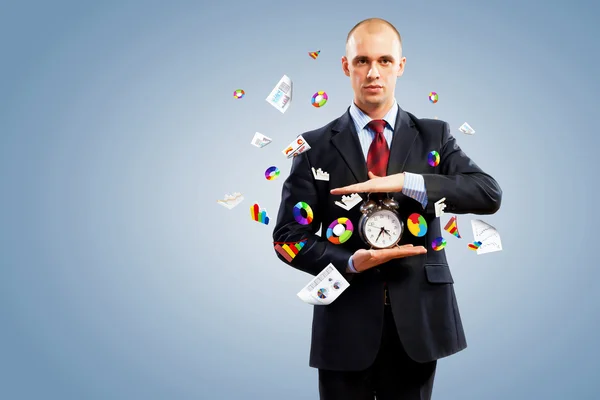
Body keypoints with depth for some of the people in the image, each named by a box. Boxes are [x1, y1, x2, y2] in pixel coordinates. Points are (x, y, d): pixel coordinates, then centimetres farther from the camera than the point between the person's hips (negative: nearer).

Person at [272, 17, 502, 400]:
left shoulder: (434, 135, 4)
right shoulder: (316, 146, 1)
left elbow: (490, 194, -10)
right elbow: (289, 236, 0)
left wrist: (403, 182, -20)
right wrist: (350, 263, -17)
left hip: (417, 316, 1)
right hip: (345, 321, -1)